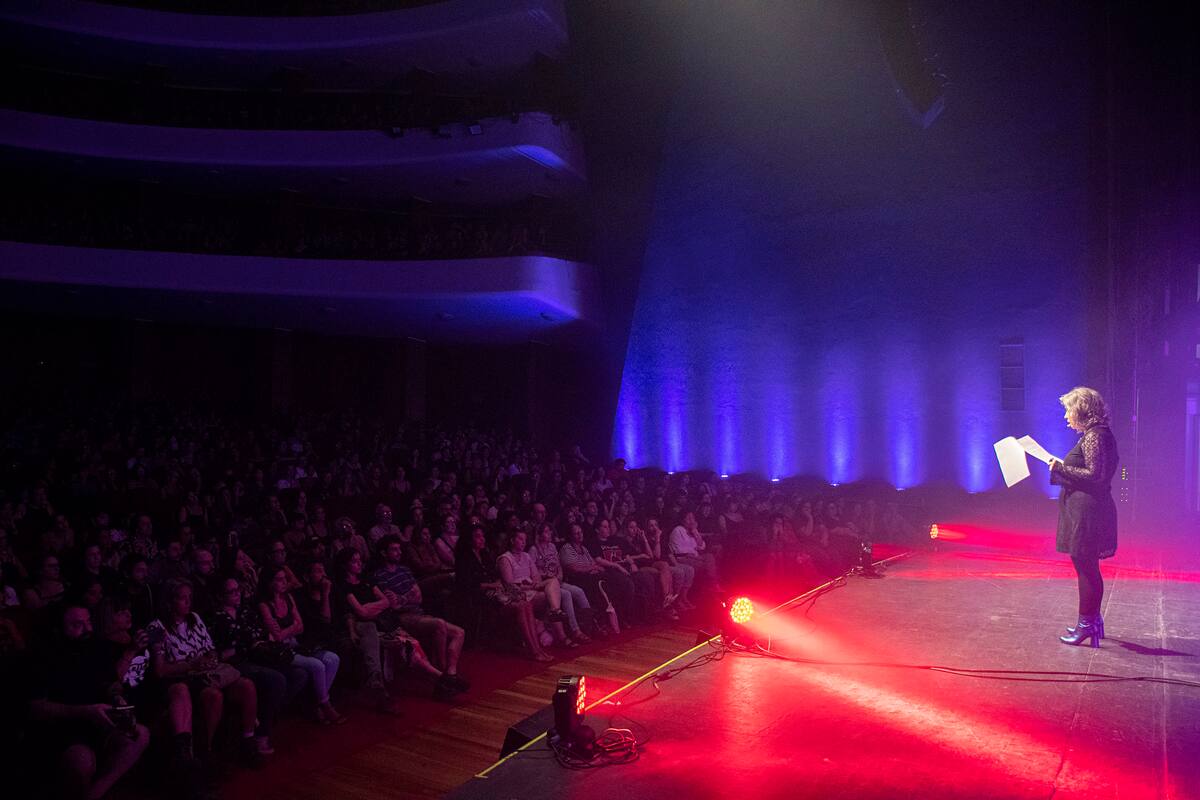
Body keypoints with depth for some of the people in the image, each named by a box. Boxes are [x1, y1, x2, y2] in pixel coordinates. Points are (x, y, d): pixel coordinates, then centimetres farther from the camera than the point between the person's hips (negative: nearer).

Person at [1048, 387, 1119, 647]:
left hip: (1087, 511, -11)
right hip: (1083, 510, 11)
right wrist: (1063, 469, 15)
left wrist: (1062, 468, -18)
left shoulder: (1094, 437, -16)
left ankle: (1087, 624, 5)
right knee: (1087, 567, 17)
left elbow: (1096, 474, -23)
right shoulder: (1095, 435, 15)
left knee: (1086, 568, -3)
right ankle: (1092, 620, 26)